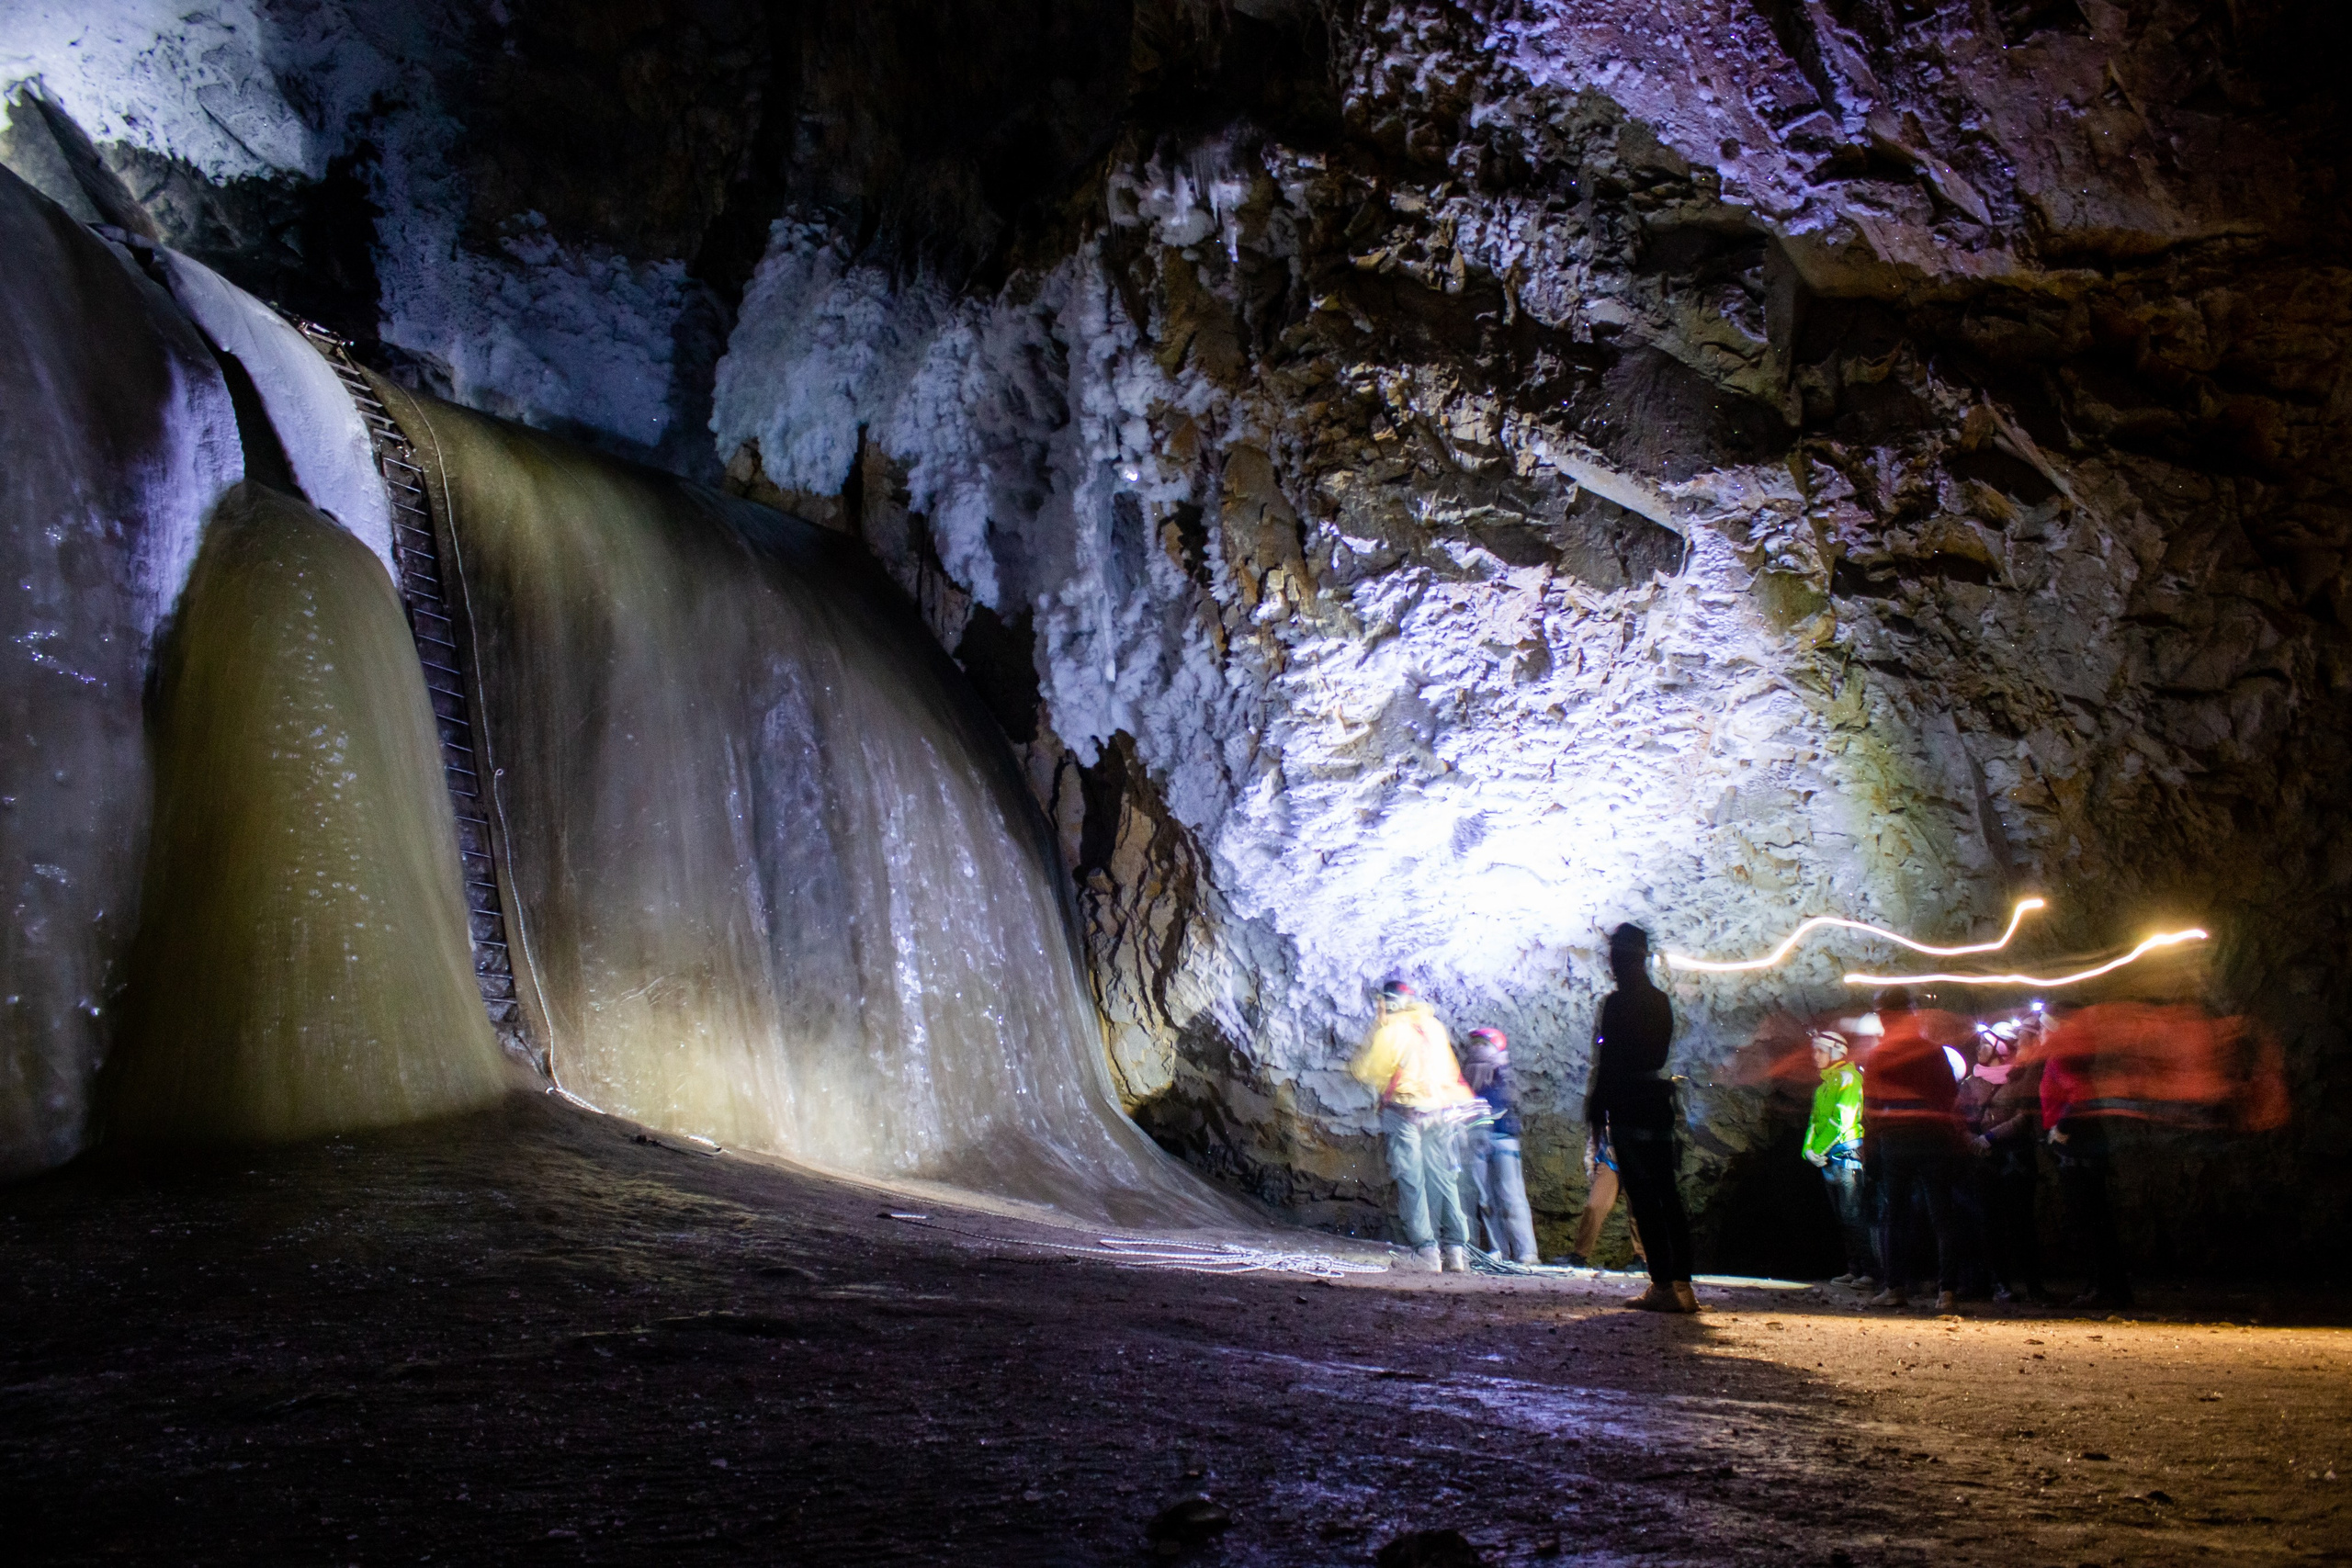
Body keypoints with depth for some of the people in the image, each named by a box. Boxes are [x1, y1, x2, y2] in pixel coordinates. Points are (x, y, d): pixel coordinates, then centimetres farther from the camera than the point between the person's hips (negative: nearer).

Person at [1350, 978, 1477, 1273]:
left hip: (1407, 1112, -5)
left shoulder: (1389, 1029, -4)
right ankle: (1456, 1250, 3)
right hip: (1444, 1111, 5)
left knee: (1411, 1183, -2)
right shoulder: (1435, 1025, 12)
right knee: (1444, 1180, 9)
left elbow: (1363, 1071, 0)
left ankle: (1425, 1250, -9)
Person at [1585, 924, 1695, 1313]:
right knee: (1667, 1194, 9)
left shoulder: (1616, 1003, -11)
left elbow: (1608, 1061, -13)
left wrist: (1597, 1111, -8)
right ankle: (1682, 1284, 10)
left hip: (1627, 1105, -7)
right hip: (1659, 1102, 7)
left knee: (1642, 1197, -6)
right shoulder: (1661, 1001, 12)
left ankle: (1662, 1285, -8)